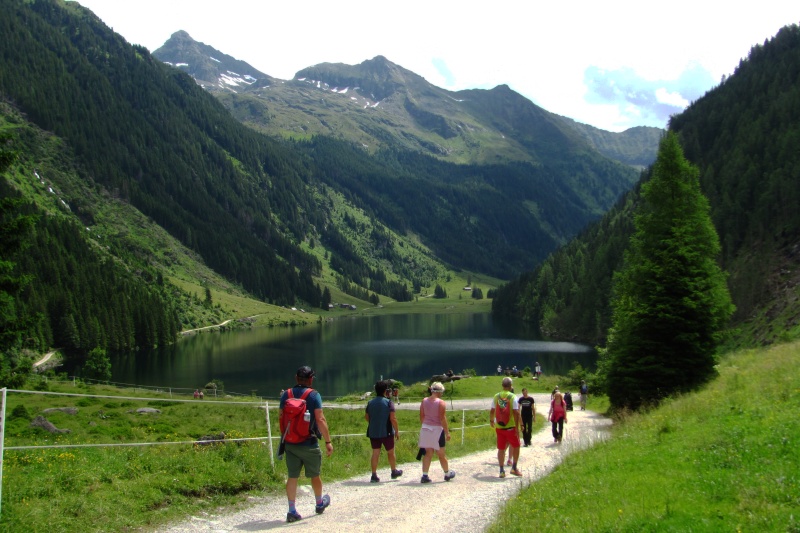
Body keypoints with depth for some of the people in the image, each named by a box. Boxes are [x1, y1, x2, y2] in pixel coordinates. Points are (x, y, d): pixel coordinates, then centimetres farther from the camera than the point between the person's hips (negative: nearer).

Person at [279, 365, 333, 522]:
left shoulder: (286, 395, 2)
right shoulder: (314, 395, -11)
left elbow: (280, 415, 8)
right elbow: (320, 419, -16)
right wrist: (328, 441, -13)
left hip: (290, 443, 3)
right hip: (309, 443, -3)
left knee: (292, 476, 6)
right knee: (314, 475, 15)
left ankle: (292, 511, 2)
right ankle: (320, 503, 34)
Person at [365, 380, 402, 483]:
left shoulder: (370, 403, 4)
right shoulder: (388, 402, -11)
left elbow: (366, 416, 14)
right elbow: (393, 418, -16)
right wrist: (396, 431, -7)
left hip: (373, 432, 4)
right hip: (386, 432, -3)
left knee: (375, 453, 5)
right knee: (390, 452, 14)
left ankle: (374, 475, 0)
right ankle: (394, 471, 29)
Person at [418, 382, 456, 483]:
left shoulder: (424, 401, 5)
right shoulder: (441, 403, -10)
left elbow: (421, 417, 9)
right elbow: (442, 418, -14)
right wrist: (447, 432, -10)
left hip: (425, 428, 4)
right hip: (437, 429, -4)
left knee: (428, 453, 8)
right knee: (441, 454, 9)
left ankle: (425, 475, -1)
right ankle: (447, 473, 27)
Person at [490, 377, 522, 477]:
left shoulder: (496, 396, 2)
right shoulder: (513, 397, -10)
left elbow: (492, 410, 6)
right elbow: (516, 412, -16)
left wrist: (491, 421, 23)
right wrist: (517, 427, -14)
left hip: (499, 427, 4)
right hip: (510, 427, -4)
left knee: (501, 448, 10)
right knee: (516, 446, 14)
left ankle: (501, 470, 9)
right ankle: (514, 468, 14)